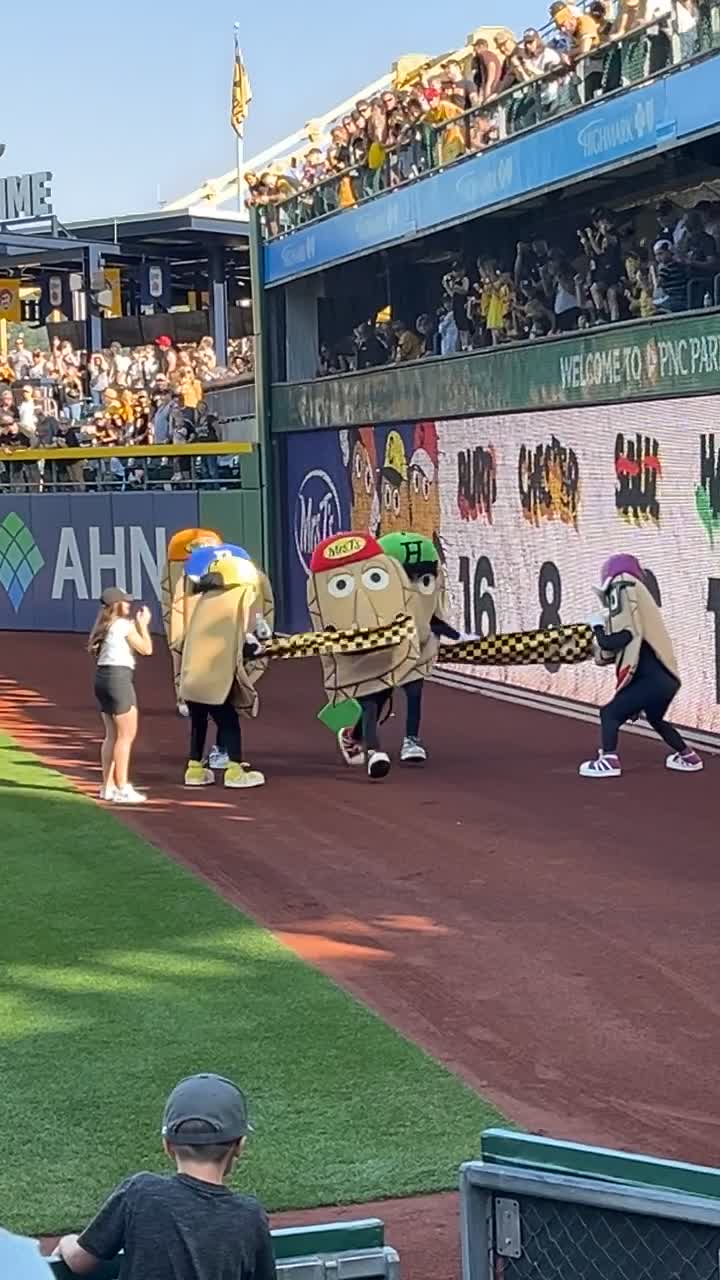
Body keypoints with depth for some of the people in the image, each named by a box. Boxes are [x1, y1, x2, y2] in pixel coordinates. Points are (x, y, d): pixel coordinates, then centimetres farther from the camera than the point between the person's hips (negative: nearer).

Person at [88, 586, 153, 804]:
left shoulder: (105, 626, 15)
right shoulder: (123, 625, -9)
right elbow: (146, 649, -5)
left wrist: (136, 624, 19)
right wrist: (143, 624, 6)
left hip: (103, 677, 9)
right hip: (119, 677, -9)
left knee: (112, 735, 15)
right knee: (126, 735, -5)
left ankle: (108, 786, 17)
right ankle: (121, 788, -6)